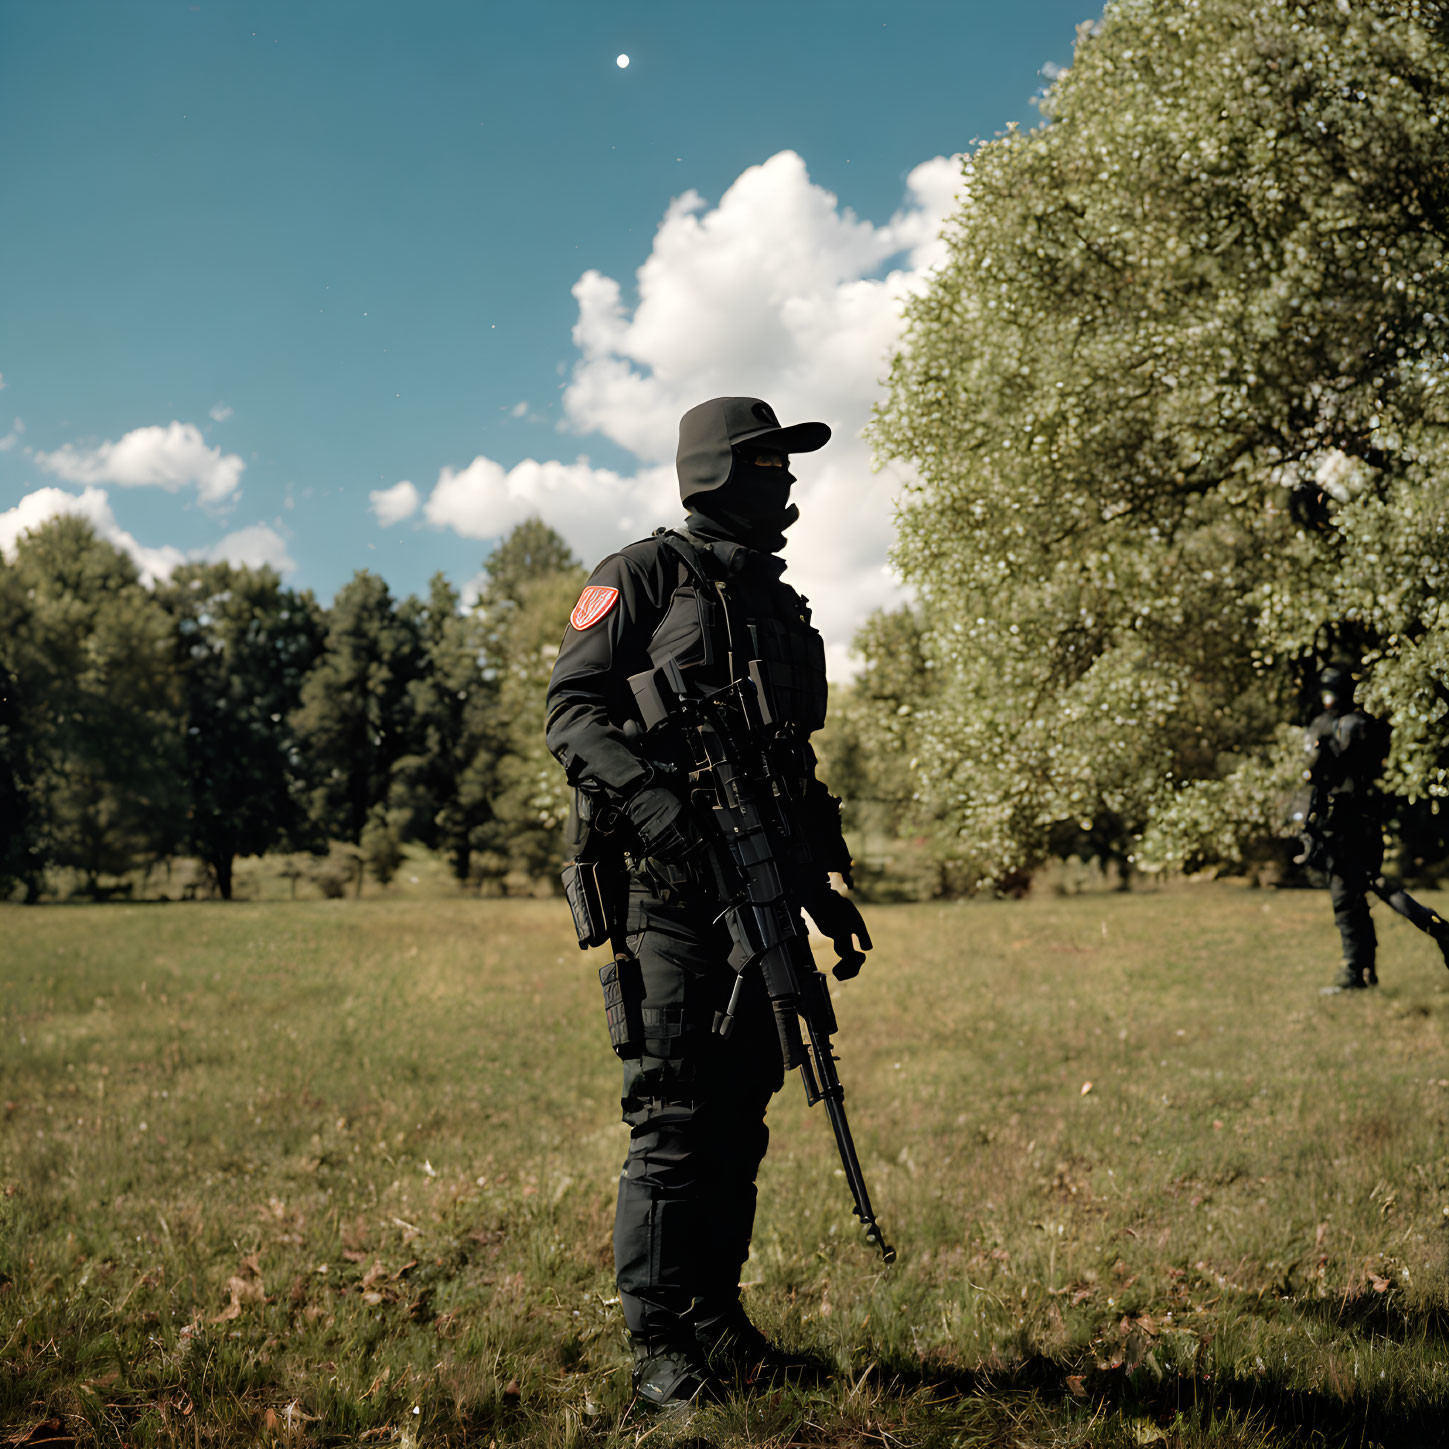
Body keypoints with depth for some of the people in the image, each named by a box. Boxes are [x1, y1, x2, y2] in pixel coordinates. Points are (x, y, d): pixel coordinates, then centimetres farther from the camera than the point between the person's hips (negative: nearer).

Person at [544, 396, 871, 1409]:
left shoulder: (782, 606, 22)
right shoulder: (646, 576, 1)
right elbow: (572, 708, -7)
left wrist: (822, 886, 19)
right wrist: (650, 796, -23)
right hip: (671, 882, -7)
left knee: (741, 1112, 10)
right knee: (674, 1117, -7)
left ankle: (718, 1317, 21)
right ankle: (660, 1345, 1)